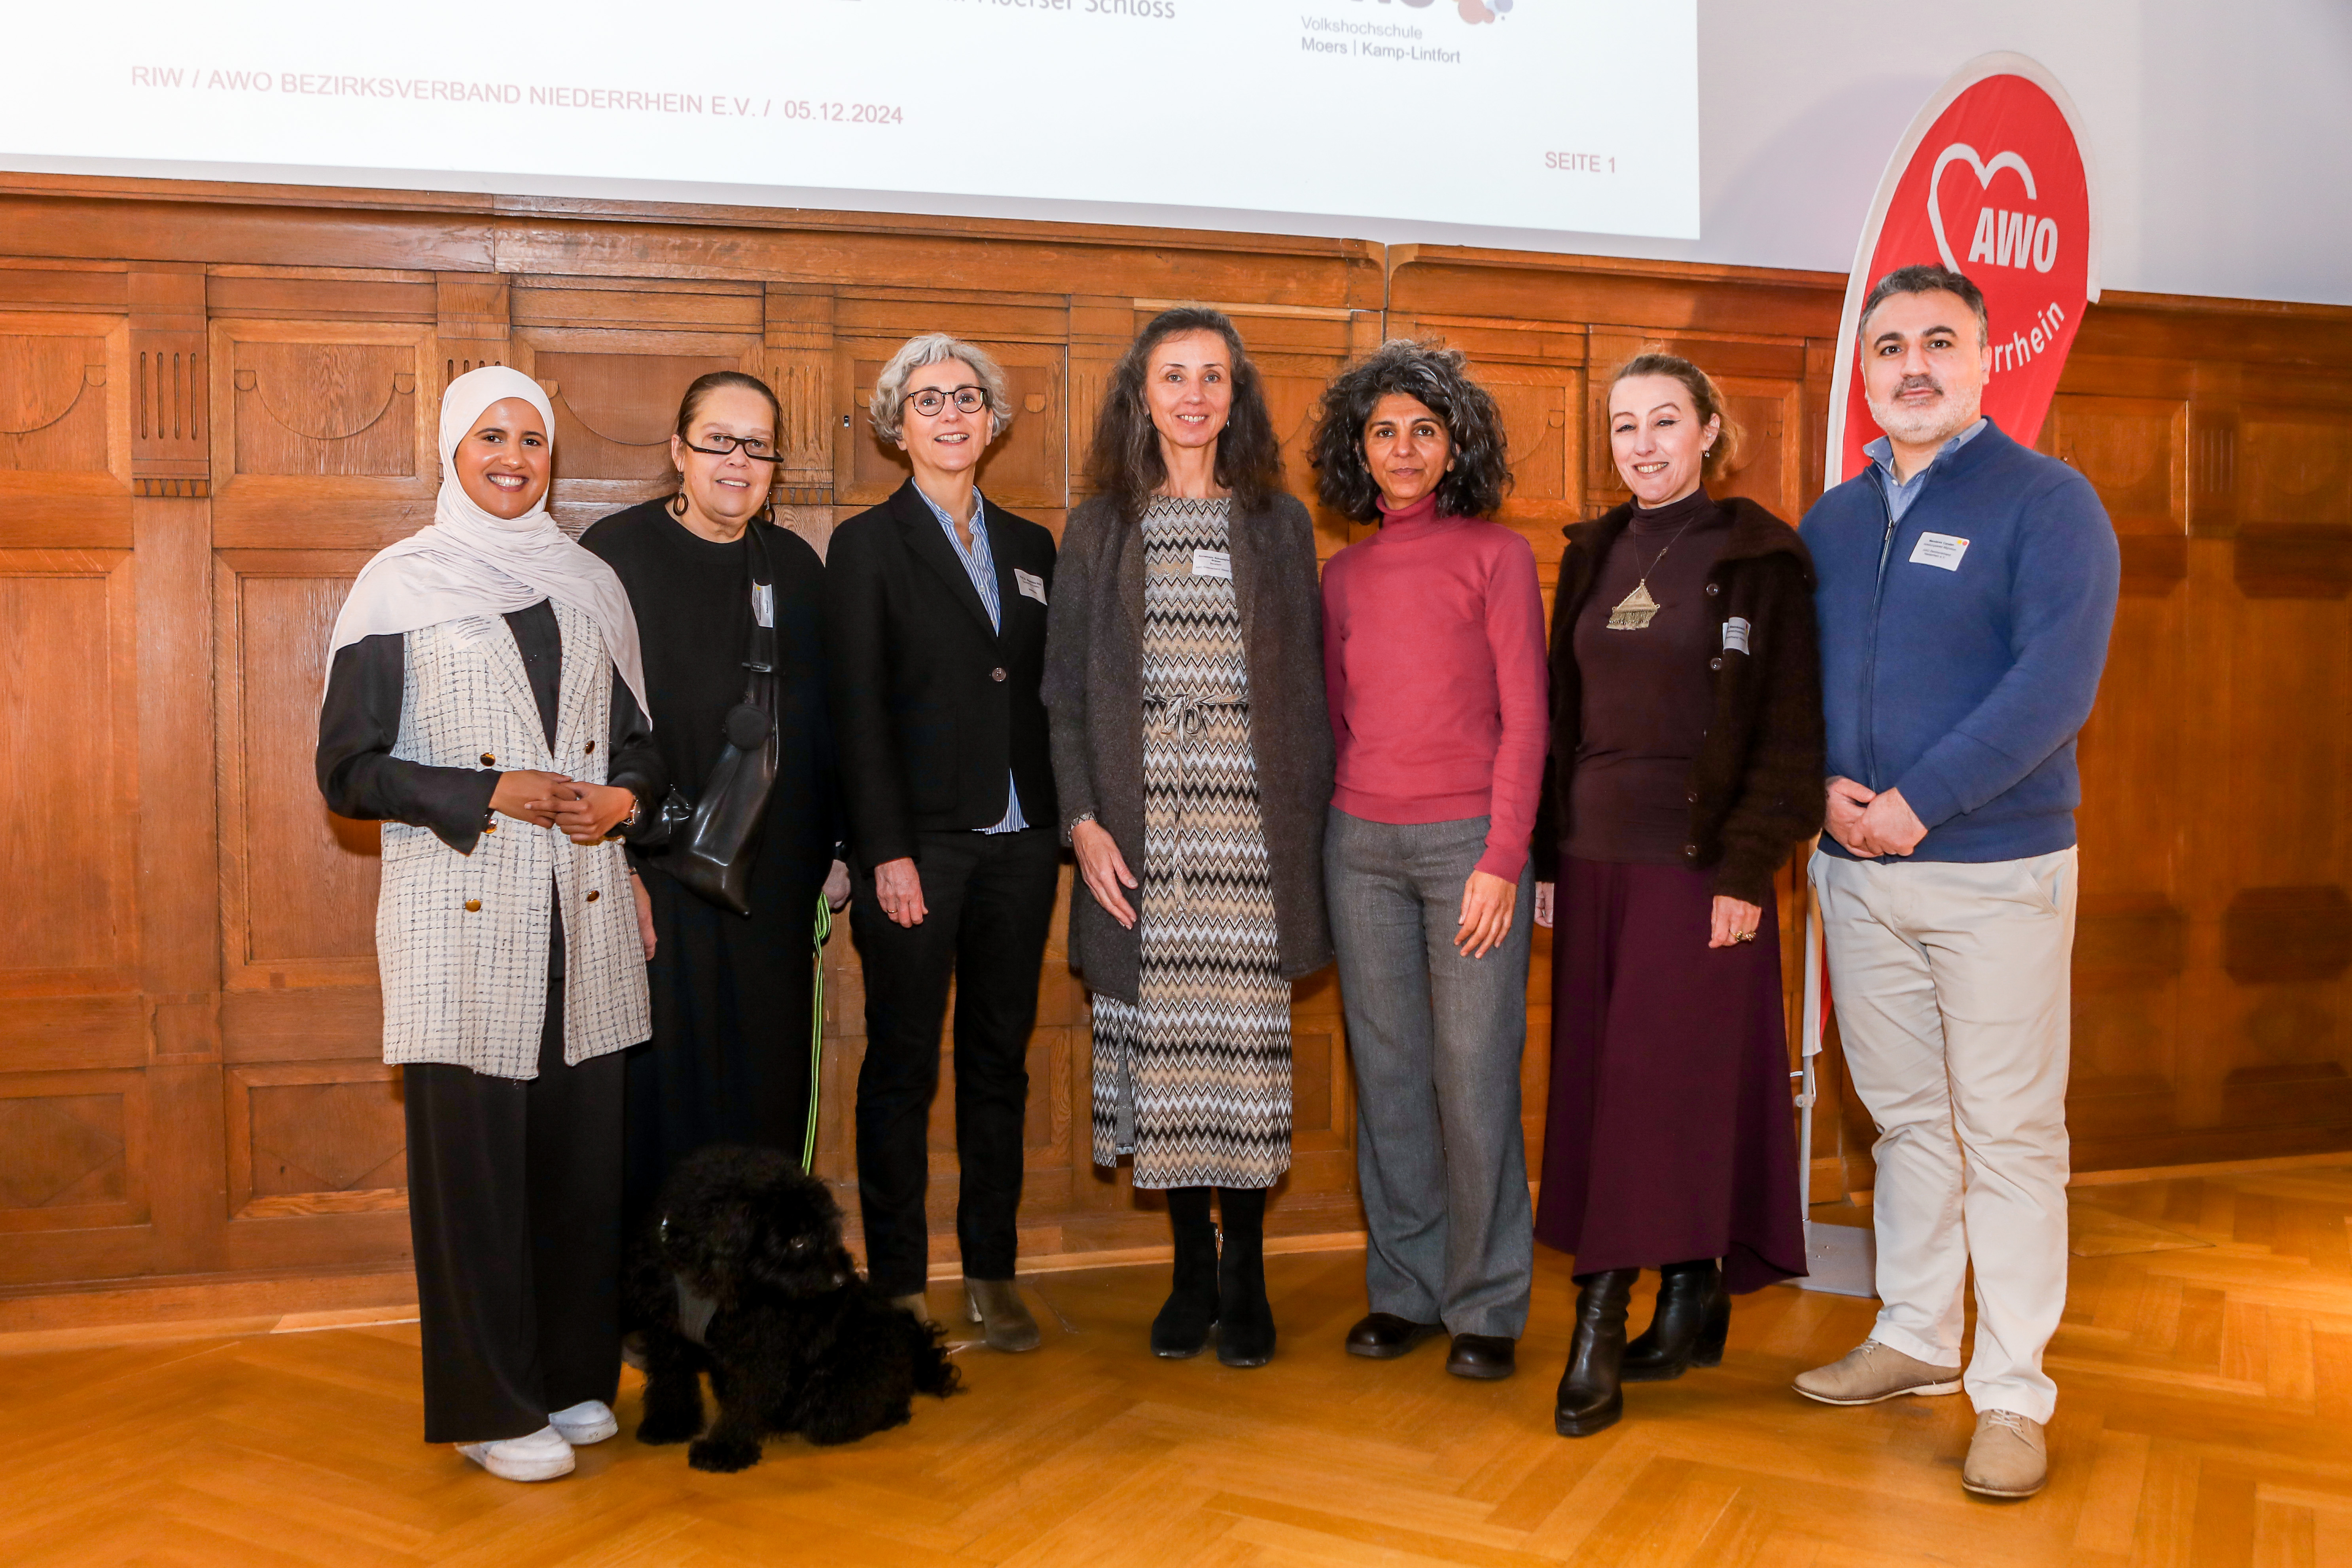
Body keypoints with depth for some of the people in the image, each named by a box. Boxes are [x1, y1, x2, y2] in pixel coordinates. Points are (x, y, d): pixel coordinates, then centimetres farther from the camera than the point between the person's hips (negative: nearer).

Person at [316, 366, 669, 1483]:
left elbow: (643, 741, 18)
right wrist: (492, 793, -13)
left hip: (583, 913, 4)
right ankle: (490, 1405, 15)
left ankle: (573, 1374, 23)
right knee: (472, 1154, 0)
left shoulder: (591, 584, 12)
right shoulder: (401, 586, 1)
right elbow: (349, 770, -2)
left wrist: (625, 798, -3)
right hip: (462, 917, -3)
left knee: (584, 1147, 6)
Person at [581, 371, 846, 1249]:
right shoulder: (618, 552, -3)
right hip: (657, 870, -4)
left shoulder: (795, 567, 10)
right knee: (662, 1077, 0)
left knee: (767, 1082, 9)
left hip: (774, 873, 4)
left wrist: (839, 847, 7)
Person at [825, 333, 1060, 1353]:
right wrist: (887, 851, -13)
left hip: (1020, 843, 4)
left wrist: (1070, 820, 4)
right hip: (919, 841, -4)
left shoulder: (1030, 547, 14)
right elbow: (858, 711, -6)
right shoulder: (867, 546, 1)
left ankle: (992, 1276, 21)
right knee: (903, 1064, 3)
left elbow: (1052, 692, 14)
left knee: (999, 1059, 10)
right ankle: (898, 1286, 14)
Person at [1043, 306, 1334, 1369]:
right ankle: (1190, 1269, 19)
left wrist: (1310, 820, 0)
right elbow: (1065, 691, 7)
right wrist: (1083, 819, -4)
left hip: (1251, 826, 0)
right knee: (1161, 1046, 3)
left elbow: (1307, 681, 8)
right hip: (1142, 830, 1)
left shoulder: (1279, 523, 10)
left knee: (1247, 1046, -1)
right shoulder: (1097, 530, 9)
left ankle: (1244, 1274, 14)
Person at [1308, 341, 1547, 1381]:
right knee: (1386, 1072, 8)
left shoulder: (1496, 556, 3)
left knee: (1475, 1076, -2)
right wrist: (1321, 838, 6)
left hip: (1468, 841, -3)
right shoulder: (1342, 575, 14)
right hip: (1360, 844, 4)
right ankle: (1404, 1288, 20)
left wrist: (1503, 859, -10)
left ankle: (1487, 1305, 11)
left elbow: (1524, 718, -2)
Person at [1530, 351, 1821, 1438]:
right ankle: (1691, 1310, 20)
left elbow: (1788, 727, -6)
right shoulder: (1594, 554, 13)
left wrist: (1748, 868, -14)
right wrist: (1546, 854, 9)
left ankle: (1599, 1327, 2)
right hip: (1595, 856, 6)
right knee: (1599, 1080, 6)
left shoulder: (1760, 558, -2)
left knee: (1674, 1082, -4)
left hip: (1699, 858, -5)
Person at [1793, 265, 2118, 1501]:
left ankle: (2012, 1392, 13)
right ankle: (1914, 1339, 28)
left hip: (1997, 868, -5)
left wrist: (1918, 804, -19)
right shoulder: (1831, 521, 12)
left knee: (2008, 1134, 1)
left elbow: (2054, 685, -15)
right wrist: (1824, 787, -7)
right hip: (1855, 873, 5)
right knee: (1905, 1117, 14)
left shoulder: (2047, 503, -4)